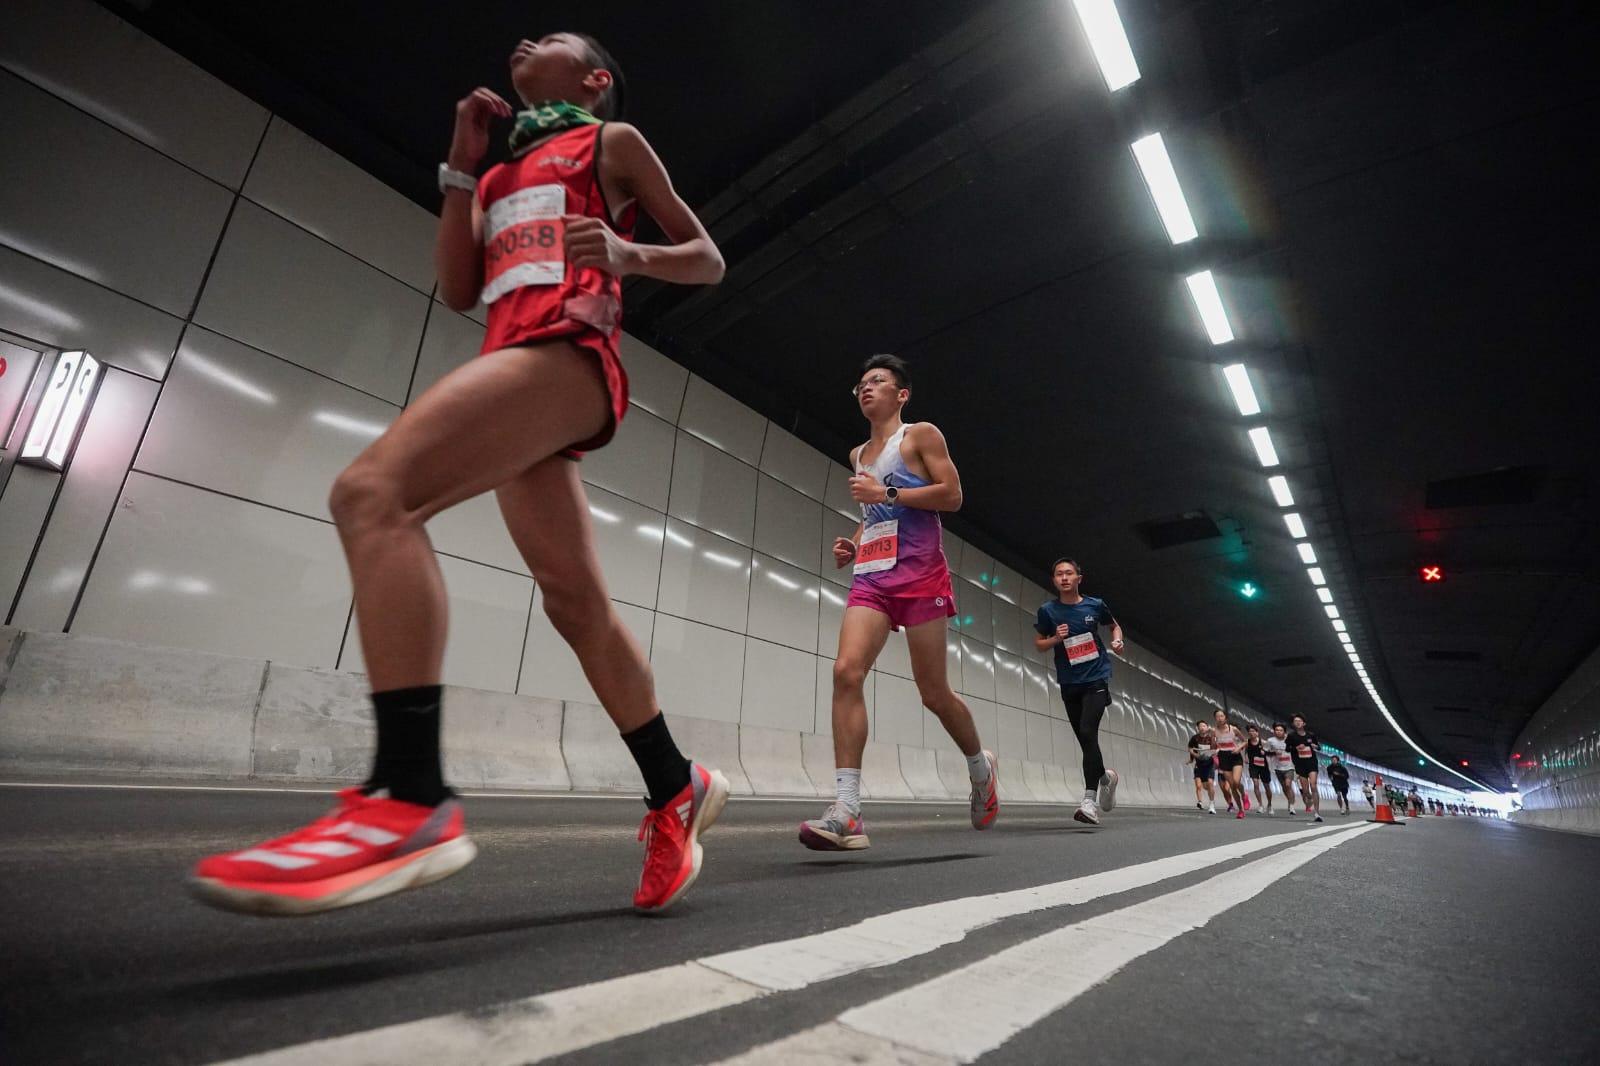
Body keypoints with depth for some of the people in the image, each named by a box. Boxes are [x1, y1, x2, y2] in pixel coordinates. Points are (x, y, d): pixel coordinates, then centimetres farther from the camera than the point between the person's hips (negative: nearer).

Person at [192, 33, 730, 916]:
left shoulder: (612, 142, 21)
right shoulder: (503, 174, 37)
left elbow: (707, 260, 14)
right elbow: (457, 289, 24)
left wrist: (628, 254, -5)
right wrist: (461, 167, 23)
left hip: (567, 348, -7)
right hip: (516, 358, 7)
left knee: (374, 491, -26)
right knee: (577, 603, -1)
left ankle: (410, 801, -30)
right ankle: (678, 790, 9)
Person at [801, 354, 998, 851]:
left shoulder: (921, 434, 4)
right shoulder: (858, 455, 23)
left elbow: (952, 495, -6)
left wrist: (886, 492, -14)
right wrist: (853, 543, 12)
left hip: (918, 573, -5)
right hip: (871, 576, 6)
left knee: (933, 692, 0)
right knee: (846, 672, -16)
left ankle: (981, 767, 31)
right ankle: (846, 811, -17)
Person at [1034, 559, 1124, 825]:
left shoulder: (1095, 605, -1)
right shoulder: (1047, 610, -1)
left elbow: (1115, 625, 18)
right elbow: (1039, 644, 7)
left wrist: (1117, 640, -3)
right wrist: (1056, 638, -13)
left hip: (1096, 679, -2)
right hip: (1069, 684, 3)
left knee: (1088, 733, -20)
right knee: (1085, 740, 10)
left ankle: (1090, 800, -19)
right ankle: (1105, 777, 40)